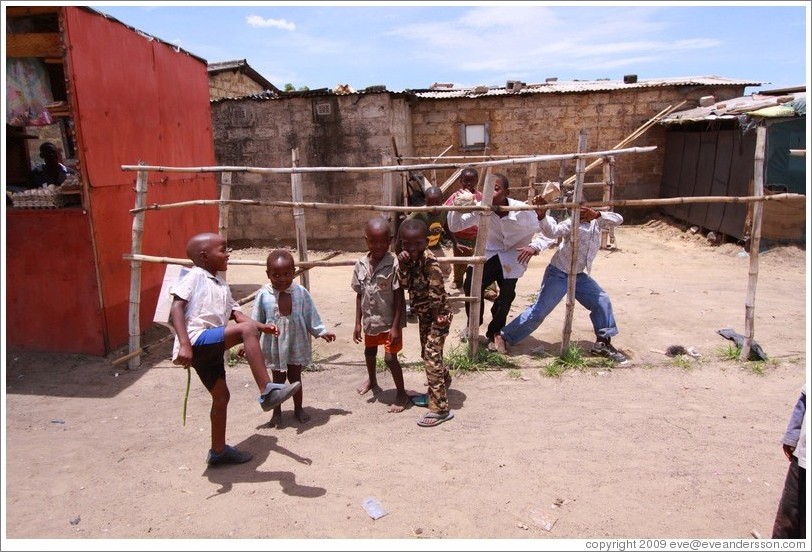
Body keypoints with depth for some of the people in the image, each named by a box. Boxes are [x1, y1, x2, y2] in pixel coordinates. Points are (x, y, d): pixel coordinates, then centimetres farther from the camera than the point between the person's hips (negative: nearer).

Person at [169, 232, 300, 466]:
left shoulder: (221, 285, 22)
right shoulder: (195, 277, -3)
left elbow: (236, 313, 12)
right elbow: (176, 309, -12)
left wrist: (261, 326, -5)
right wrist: (184, 345, -23)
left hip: (210, 348, 10)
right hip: (197, 340, -9)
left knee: (222, 396, 17)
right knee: (247, 330, -28)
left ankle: (218, 450, 33)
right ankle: (267, 391, -29)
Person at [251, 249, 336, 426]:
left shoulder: (301, 292, -9)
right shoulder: (263, 295, -13)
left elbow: (311, 316, 1)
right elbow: (256, 322, -5)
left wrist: (321, 332, 2)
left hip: (297, 344, 1)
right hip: (275, 346, -1)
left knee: (295, 378, 16)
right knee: (278, 379, 13)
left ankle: (298, 408, 34)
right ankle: (277, 412, 31)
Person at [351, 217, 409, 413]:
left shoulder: (394, 264, -21)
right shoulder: (360, 265, -7)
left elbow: (399, 297, -18)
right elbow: (359, 296, 1)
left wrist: (395, 326, -19)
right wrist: (358, 323, 3)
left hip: (390, 322, -6)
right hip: (370, 321, 6)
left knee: (390, 357, -4)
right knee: (369, 352, 26)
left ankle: (402, 394, 18)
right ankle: (372, 380, 55)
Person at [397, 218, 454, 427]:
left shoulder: (431, 263, -26)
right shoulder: (409, 260, -2)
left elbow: (436, 294, -24)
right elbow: (405, 284, -13)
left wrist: (437, 318, -17)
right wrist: (402, 266, -27)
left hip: (437, 315, -8)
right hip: (423, 315, 8)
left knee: (432, 358, -10)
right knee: (427, 354, 22)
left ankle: (440, 408, -4)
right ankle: (444, 380, 51)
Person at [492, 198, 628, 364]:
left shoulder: (596, 221, 3)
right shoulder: (572, 223, -18)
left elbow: (618, 219, -8)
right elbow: (552, 231, -34)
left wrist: (598, 214, -25)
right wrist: (542, 215, -54)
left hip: (579, 275, 7)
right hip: (558, 274, -7)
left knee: (602, 300, 5)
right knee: (539, 310, -8)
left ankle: (603, 343, 17)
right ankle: (503, 336, 1)